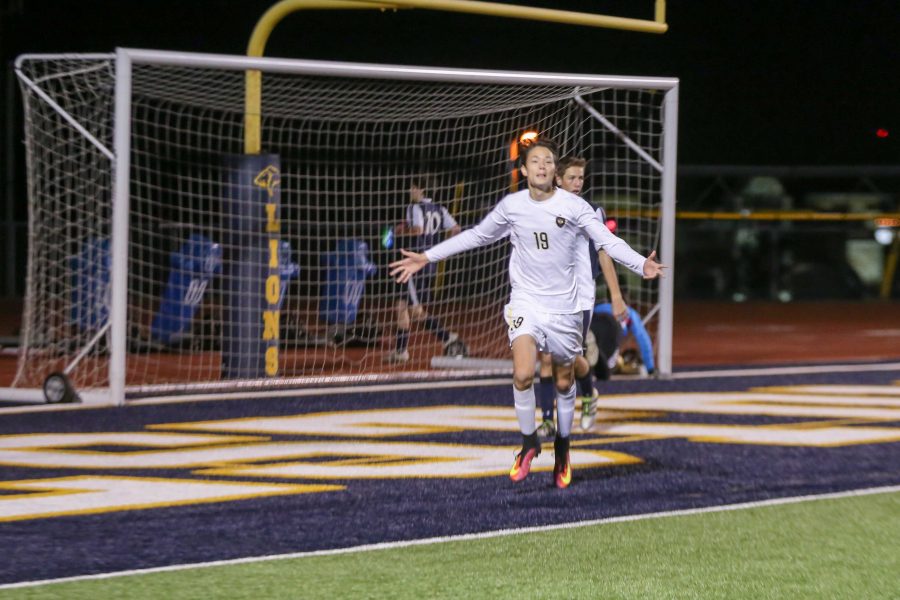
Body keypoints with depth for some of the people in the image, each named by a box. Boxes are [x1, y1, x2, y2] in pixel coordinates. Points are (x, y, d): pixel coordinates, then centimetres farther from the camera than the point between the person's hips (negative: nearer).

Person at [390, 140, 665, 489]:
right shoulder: (511, 206, 1)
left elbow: (607, 241, -10)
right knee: (523, 374, -19)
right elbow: (475, 236, 13)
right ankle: (528, 442, 3)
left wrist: (641, 265, -27)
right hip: (525, 300, 0)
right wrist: (426, 257, 13)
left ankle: (562, 446, 32)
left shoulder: (573, 206, -6)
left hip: (564, 304, 0)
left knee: (564, 381, 9)